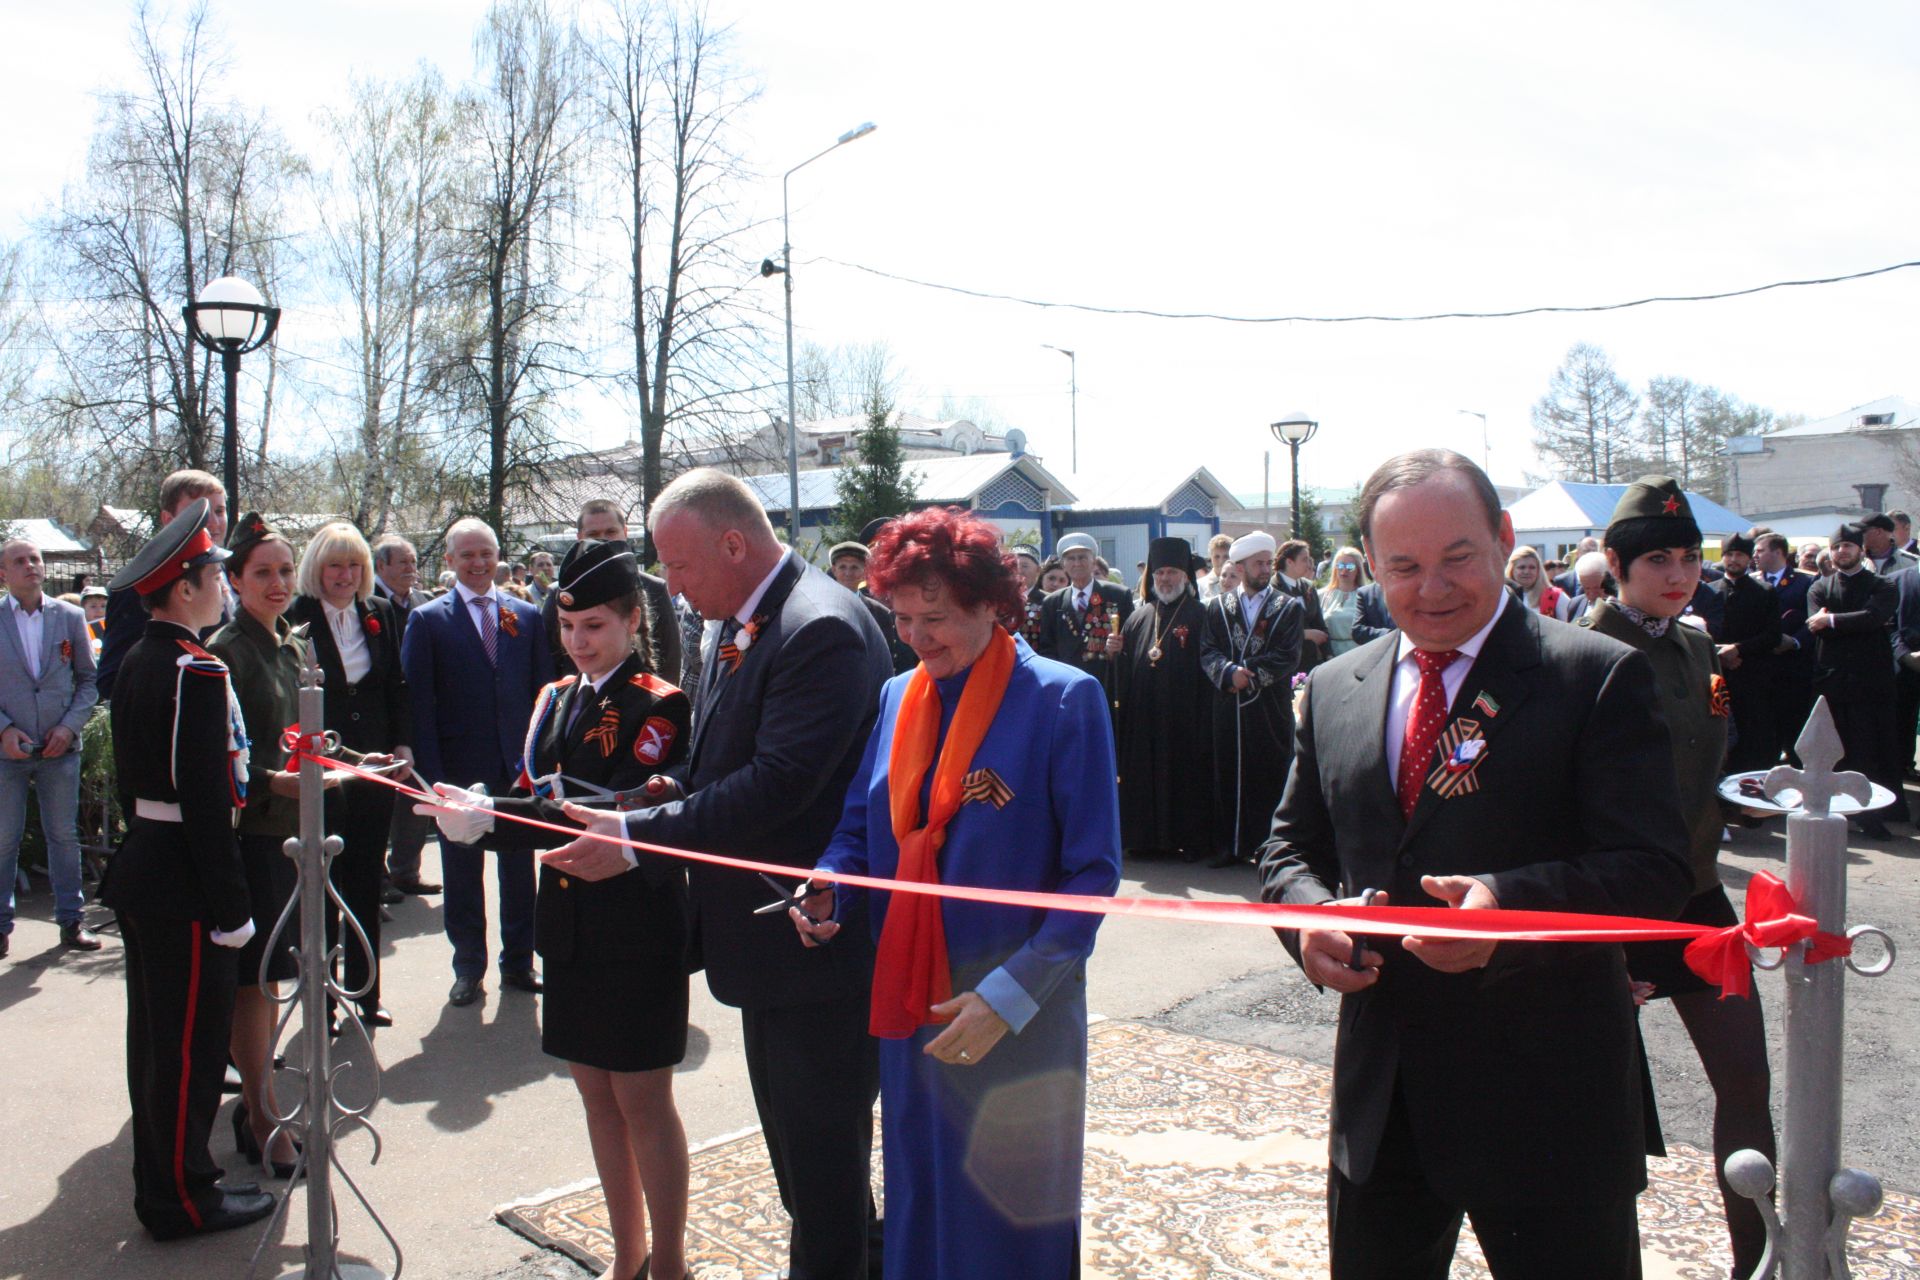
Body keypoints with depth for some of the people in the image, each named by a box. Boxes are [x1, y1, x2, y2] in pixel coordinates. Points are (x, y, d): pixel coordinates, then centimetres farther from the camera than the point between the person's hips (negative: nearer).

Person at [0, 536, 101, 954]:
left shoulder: (70, 617, 4)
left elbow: (89, 679, 7)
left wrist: (70, 725, -6)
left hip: (60, 747, 1)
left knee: (64, 836, 8)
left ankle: (71, 920, 17)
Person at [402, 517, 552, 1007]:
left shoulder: (526, 616, 6)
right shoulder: (427, 620, -1)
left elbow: (543, 691, 8)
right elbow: (419, 704, -4)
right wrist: (432, 773, -10)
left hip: (519, 766, 2)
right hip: (460, 769, -2)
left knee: (519, 868, 11)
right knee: (462, 872, 9)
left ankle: (518, 962, 25)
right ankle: (469, 969, 23)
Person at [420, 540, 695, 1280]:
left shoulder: (658, 707, -13)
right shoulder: (555, 699, 10)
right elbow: (534, 797, 4)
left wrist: (490, 818, -27)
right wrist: (472, 813, -17)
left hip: (637, 927, -7)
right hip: (569, 922, 7)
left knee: (642, 1098, 4)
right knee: (596, 1092, 16)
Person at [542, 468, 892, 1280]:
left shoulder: (822, 628, -22)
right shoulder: (740, 624, 8)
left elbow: (778, 783, -28)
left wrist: (636, 839, -24)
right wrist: (669, 789, -4)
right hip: (771, 935, 10)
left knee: (821, 1158, 4)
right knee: (798, 1152, 24)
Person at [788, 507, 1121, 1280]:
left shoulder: (1063, 700, -11)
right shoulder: (896, 699, 5)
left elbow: (1093, 871, -13)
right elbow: (859, 831, 14)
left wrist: (1010, 996, -21)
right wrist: (829, 888, -8)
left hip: (1016, 1016, -5)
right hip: (907, 998, 5)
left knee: (1004, 1216, 10)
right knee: (917, 1198, 18)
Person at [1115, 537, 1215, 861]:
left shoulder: (1200, 617, 0)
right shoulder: (1138, 619, 14)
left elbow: (1210, 668, -5)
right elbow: (1126, 672, 10)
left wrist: (1203, 722, -11)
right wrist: (1125, 711, -3)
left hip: (1186, 719, -4)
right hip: (1145, 721, 4)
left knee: (1188, 776, -1)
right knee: (1148, 778, 6)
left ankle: (1192, 839, 8)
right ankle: (1150, 837, 15)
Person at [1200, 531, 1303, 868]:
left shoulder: (1289, 607, 5)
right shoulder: (1219, 607, 11)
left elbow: (1287, 657, -5)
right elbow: (1208, 652, 2)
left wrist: (1248, 675, -11)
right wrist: (1230, 673, -16)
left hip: (1270, 710, -2)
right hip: (1228, 708, 2)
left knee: (1270, 778, 0)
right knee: (1228, 776, 5)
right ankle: (1232, 845, 14)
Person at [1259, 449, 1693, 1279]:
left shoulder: (1598, 676, -7)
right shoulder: (1333, 691, 7)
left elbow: (1654, 871, -14)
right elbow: (1292, 849, 12)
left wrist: (1511, 903, -32)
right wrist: (1312, 914, -11)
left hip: (1544, 1095, -4)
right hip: (1377, 1089, 5)